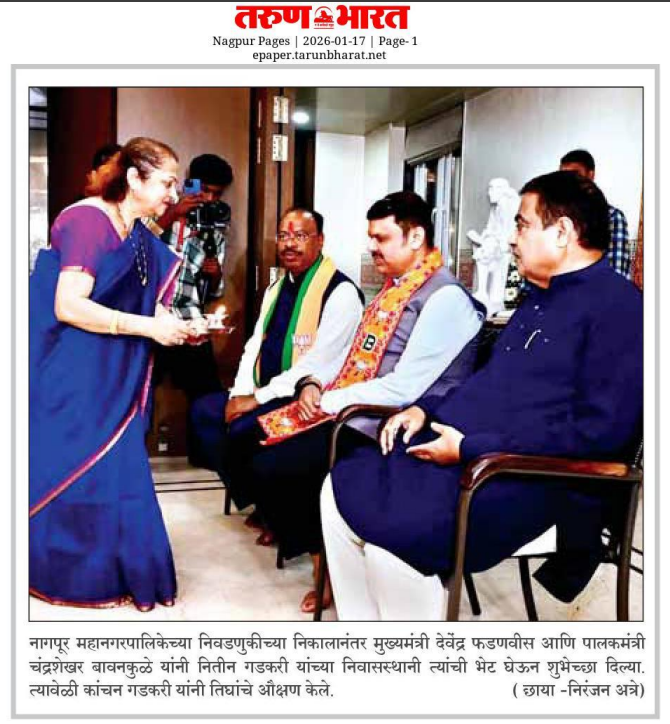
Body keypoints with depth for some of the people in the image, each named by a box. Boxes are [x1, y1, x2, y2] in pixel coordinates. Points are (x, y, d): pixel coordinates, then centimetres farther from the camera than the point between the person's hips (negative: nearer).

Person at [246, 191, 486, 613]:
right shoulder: (395, 288, 15)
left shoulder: (446, 298, -15)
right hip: (352, 416, 10)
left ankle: (328, 569, 6)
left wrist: (328, 401, -14)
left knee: (270, 467, -17)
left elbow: (403, 388, -22)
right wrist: (317, 382, 2)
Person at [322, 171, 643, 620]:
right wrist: (426, 410, 9)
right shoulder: (538, 300, 21)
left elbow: (601, 430, -20)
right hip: (455, 450, 10)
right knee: (341, 488, -3)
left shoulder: (617, 307, -10)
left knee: (390, 529, -27)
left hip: (527, 477, -9)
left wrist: (471, 448, -19)